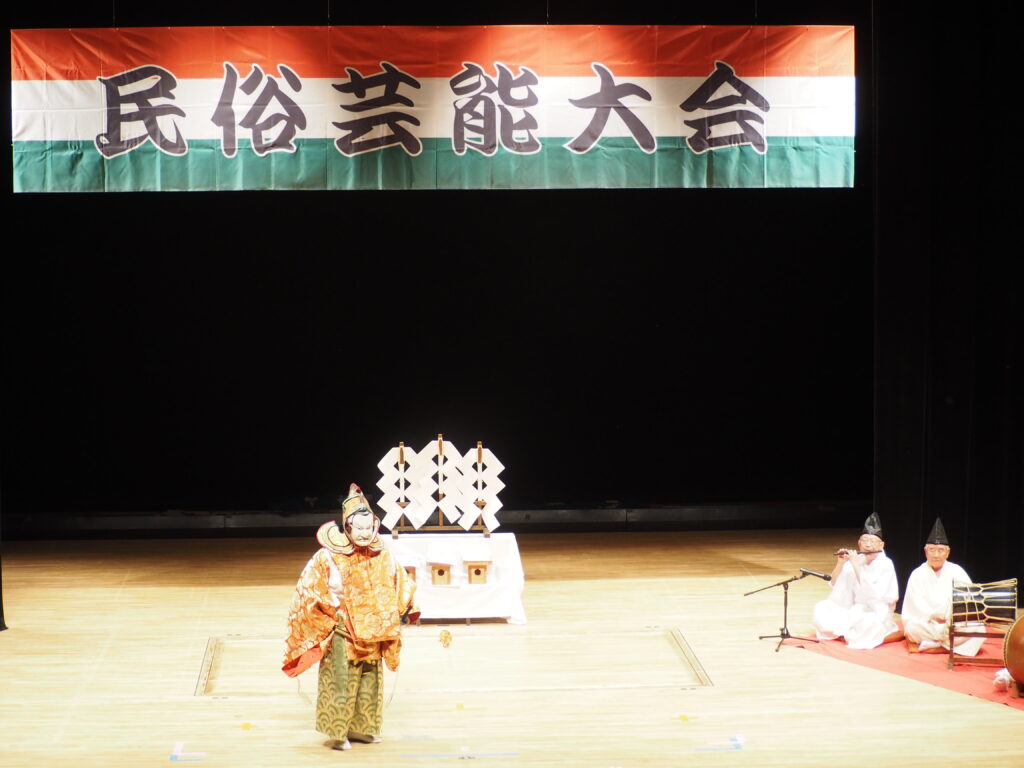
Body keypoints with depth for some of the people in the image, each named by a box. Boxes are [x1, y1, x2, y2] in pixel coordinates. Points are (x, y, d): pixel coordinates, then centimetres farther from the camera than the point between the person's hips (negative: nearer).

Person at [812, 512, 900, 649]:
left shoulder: (886, 565, -13)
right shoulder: (855, 559, 0)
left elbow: (874, 595, -26)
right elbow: (834, 585, 2)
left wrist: (857, 567, -26)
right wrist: (840, 564, -14)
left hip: (878, 614, -5)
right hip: (854, 611, 6)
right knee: (822, 608, -12)